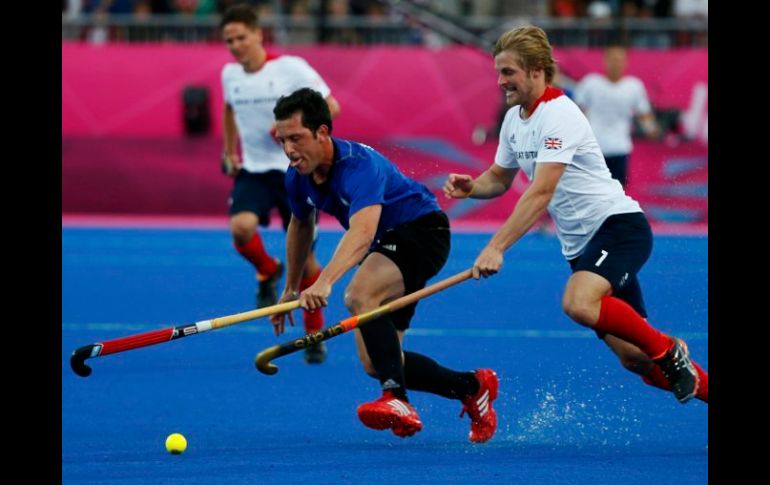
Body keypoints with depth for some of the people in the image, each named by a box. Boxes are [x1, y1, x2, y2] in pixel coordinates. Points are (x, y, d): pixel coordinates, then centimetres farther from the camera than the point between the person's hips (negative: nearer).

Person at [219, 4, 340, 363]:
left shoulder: (290, 67, -11)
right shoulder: (230, 74, 4)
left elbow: (330, 106, -8)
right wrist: (228, 152, 18)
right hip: (252, 171, 3)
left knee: (304, 256, 0)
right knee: (241, 228, -27)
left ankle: (315, 333, 19)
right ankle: (268, 271, 7)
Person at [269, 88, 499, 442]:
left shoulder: (359, 165, -31)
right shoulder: (298, 177, -6)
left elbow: (362, 232, -48)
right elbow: (301, 225, 16)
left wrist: (325, 282, -62)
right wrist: (291, 289, 22)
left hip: (423, 230, -9)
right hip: (387, 246, 9)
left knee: (359, 295, -37)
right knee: (375, 364, 2)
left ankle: (397, 401, -42)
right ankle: (473, 387, 20)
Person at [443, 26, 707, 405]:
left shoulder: (559, 115, -18)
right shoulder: (514, 118, 9)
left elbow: (540, 194, -27)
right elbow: (499, 179, 21)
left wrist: (496, 248, -33)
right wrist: (471, 187, -2)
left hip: (617, 225, -8)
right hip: (580, 244, 8)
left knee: (579, 304, -35)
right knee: (634, 358, 1)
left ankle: (668, 350, -15)